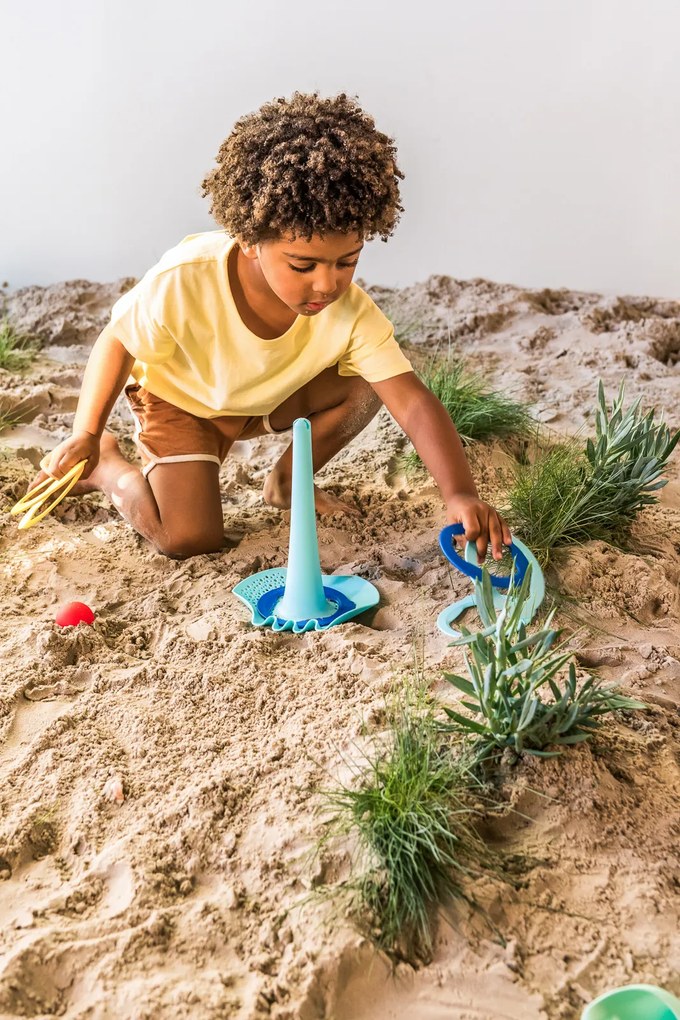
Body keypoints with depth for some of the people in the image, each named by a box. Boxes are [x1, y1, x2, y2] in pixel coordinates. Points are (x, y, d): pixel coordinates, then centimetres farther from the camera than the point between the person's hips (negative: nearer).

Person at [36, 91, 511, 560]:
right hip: (180, 400, -3)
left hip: (269, 400, 4)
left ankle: (287, 481, 7)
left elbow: (413, 402, -36)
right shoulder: (184, 282, -37)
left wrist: (461, 493, -51)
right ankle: (107, 465, 11)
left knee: (365, 388, -18)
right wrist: (85, 435, -15)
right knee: (191, 539, -18)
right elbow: (118, 341, -18)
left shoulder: (351, 313, -30)